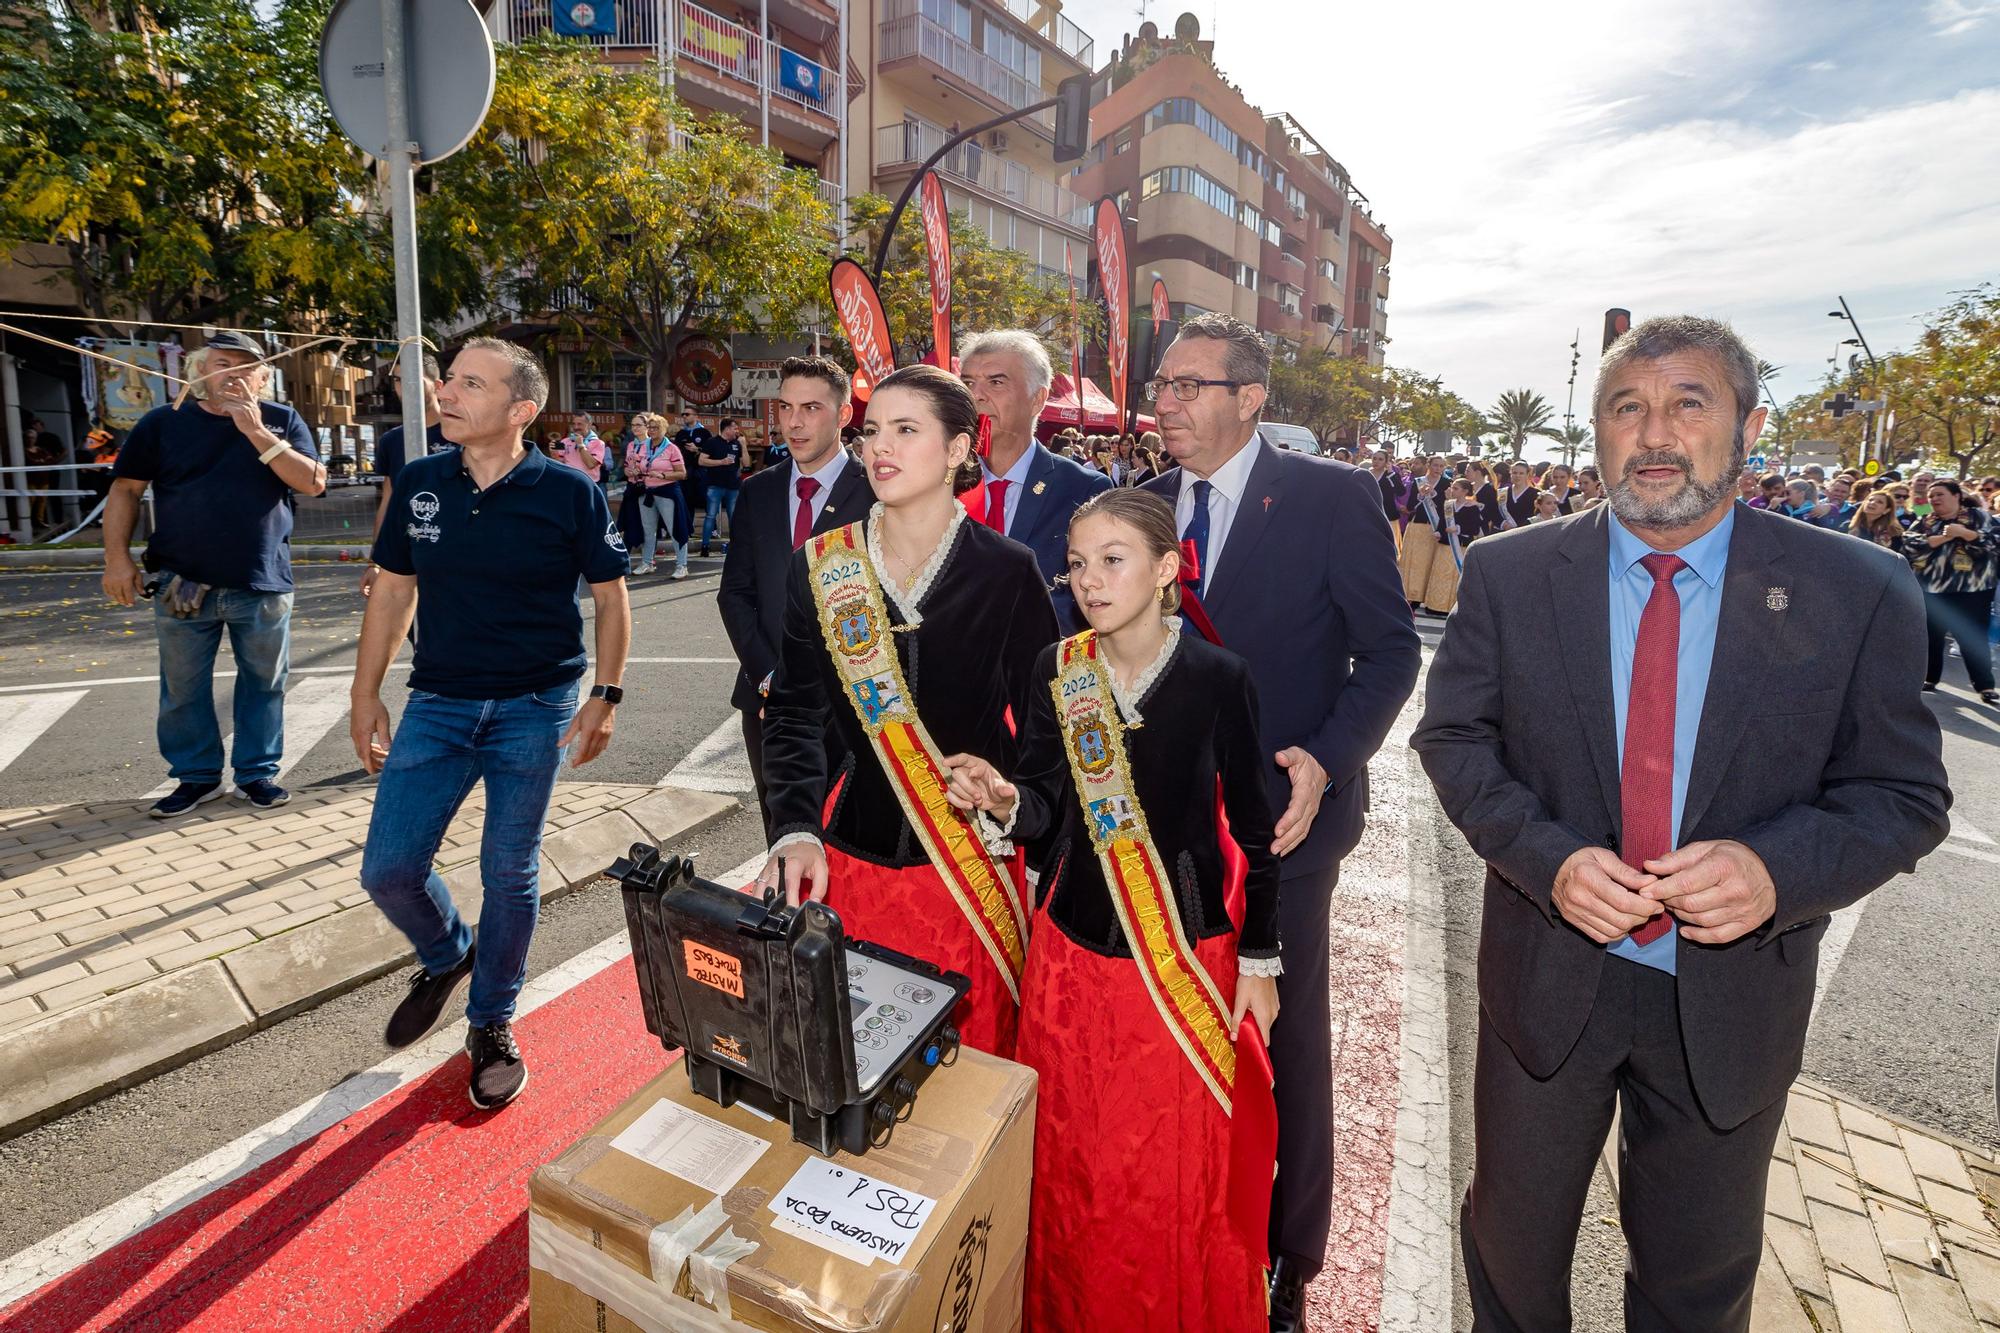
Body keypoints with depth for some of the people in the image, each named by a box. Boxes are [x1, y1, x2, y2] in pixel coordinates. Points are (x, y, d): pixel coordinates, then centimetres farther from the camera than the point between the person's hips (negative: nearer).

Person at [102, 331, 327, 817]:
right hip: (182, 585, 1)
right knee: (183, 688, 8)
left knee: (264, 683, 7)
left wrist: (256, 432, -13)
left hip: (264, 583, 0)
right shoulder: (163, 423, 4)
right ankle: (196, 776, 22)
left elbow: (313, 482, -9)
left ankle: (258, 772, 20)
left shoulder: (282, 421, 4)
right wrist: (117, 558, -3)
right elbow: (125, 490, 5)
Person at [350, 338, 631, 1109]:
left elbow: (610, 595, -3)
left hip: (536, 708, -3)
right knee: (387, 870, 3)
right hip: (437, 703, 4)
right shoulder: (419, 484, 2)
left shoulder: (568, 492, -9)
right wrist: (366, 695, 8)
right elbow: (392, 590, 10)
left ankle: (491, 1024, 29)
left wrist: (605, 696, -11)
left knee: (509, 873, 7)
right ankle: (446, 957, 37)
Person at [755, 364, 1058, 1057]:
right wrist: (796, 828, -11)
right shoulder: (820, 566, -1)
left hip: (974, 865, -1)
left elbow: (1046, 720, 1)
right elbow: (796, 713, 1)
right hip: (851, 861, 2)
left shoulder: (1008, 572, -6)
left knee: (975, 1053, 13)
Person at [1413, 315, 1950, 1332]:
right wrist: (1548, 858, -20)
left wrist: (1777, 867, -24)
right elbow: (1452, 735, -4)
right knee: (1513, 1234, 22)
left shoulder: (1857, 592, -8)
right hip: (1549, 977, 0)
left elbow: (1903, 793, -3)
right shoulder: (1509, 574, -8)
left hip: (1731, 1000, 1)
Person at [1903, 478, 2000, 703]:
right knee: (1930, 636, 11)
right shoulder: (1923, 522, 10)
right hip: (1931, 589, 3)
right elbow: (1909, 543, -6)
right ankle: (1929, 677, 23)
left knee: (1973, 638, -2)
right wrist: (1943, 537, -14)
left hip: (1971, 590, -3)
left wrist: (1963, 533, -19)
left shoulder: (1979, 517, 3)